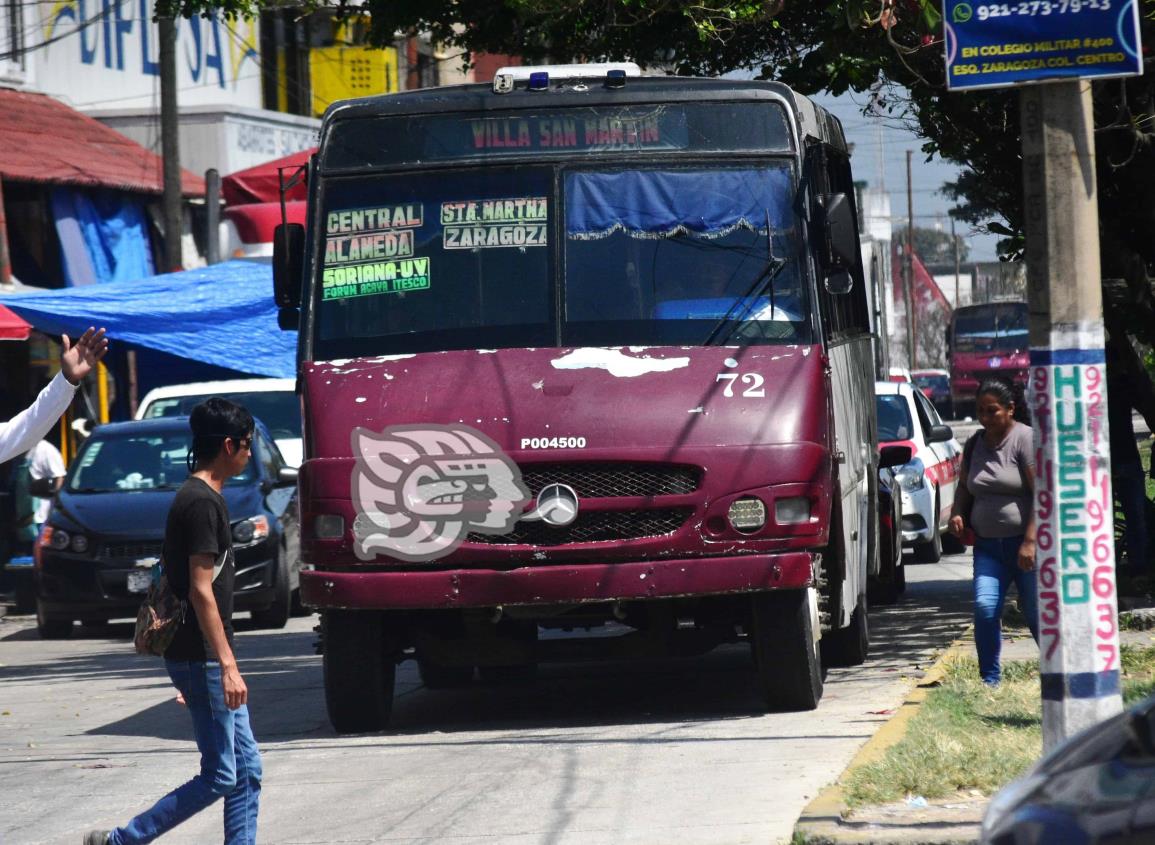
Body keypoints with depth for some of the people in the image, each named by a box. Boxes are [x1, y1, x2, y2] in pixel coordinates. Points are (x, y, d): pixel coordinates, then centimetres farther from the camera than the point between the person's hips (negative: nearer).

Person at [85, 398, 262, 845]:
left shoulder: (197, 498, 15)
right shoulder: (202, 502, -15)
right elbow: (201, 590, -20)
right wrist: (227, 664, -22)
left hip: (206, 659, 10)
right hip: (201, 657, -10)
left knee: (246, 771, 7)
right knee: (220, 776, -7)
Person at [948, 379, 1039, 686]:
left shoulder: (1026, 439, -8)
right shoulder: (975, 443, 12)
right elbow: (965, 486, 24)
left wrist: (1030, 542, -20)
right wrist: (957, 514, 2)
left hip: (1024, 543, -5)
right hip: (987, 545, 5)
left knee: (1037, 614, 1)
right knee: (984, 608, -12)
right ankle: (990, 681, -7)